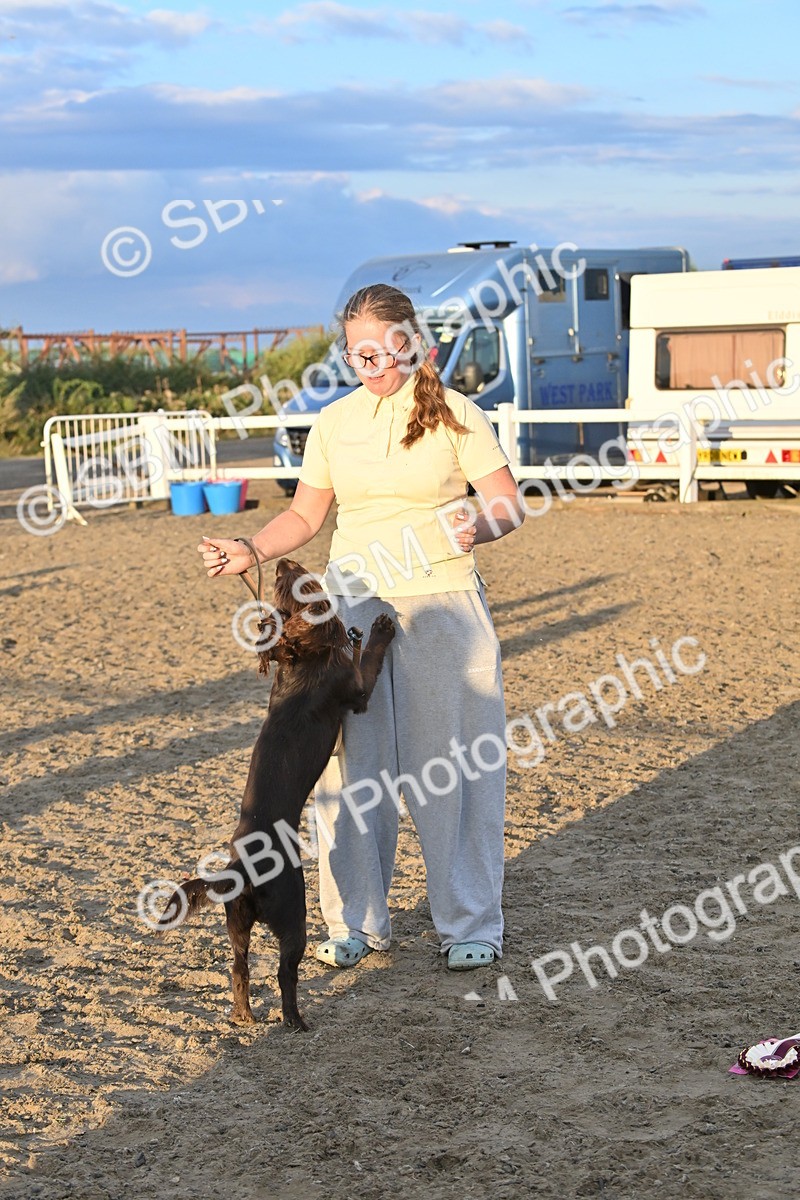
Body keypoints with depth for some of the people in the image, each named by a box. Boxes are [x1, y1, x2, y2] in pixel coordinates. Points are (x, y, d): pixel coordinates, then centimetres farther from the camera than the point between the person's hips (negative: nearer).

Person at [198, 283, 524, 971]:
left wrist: (479, 525, -26)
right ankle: (358, 921, 19)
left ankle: (471, 925, 14)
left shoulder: (455, 414, -2)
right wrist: (249, 553, -3)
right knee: (352, 765, 5)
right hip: (352, 606, 3)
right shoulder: (333, 423, 8)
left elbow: (509, 505, -4)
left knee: (452, 766, 1)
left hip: (440, 606, -3)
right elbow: (305, 516, 14)